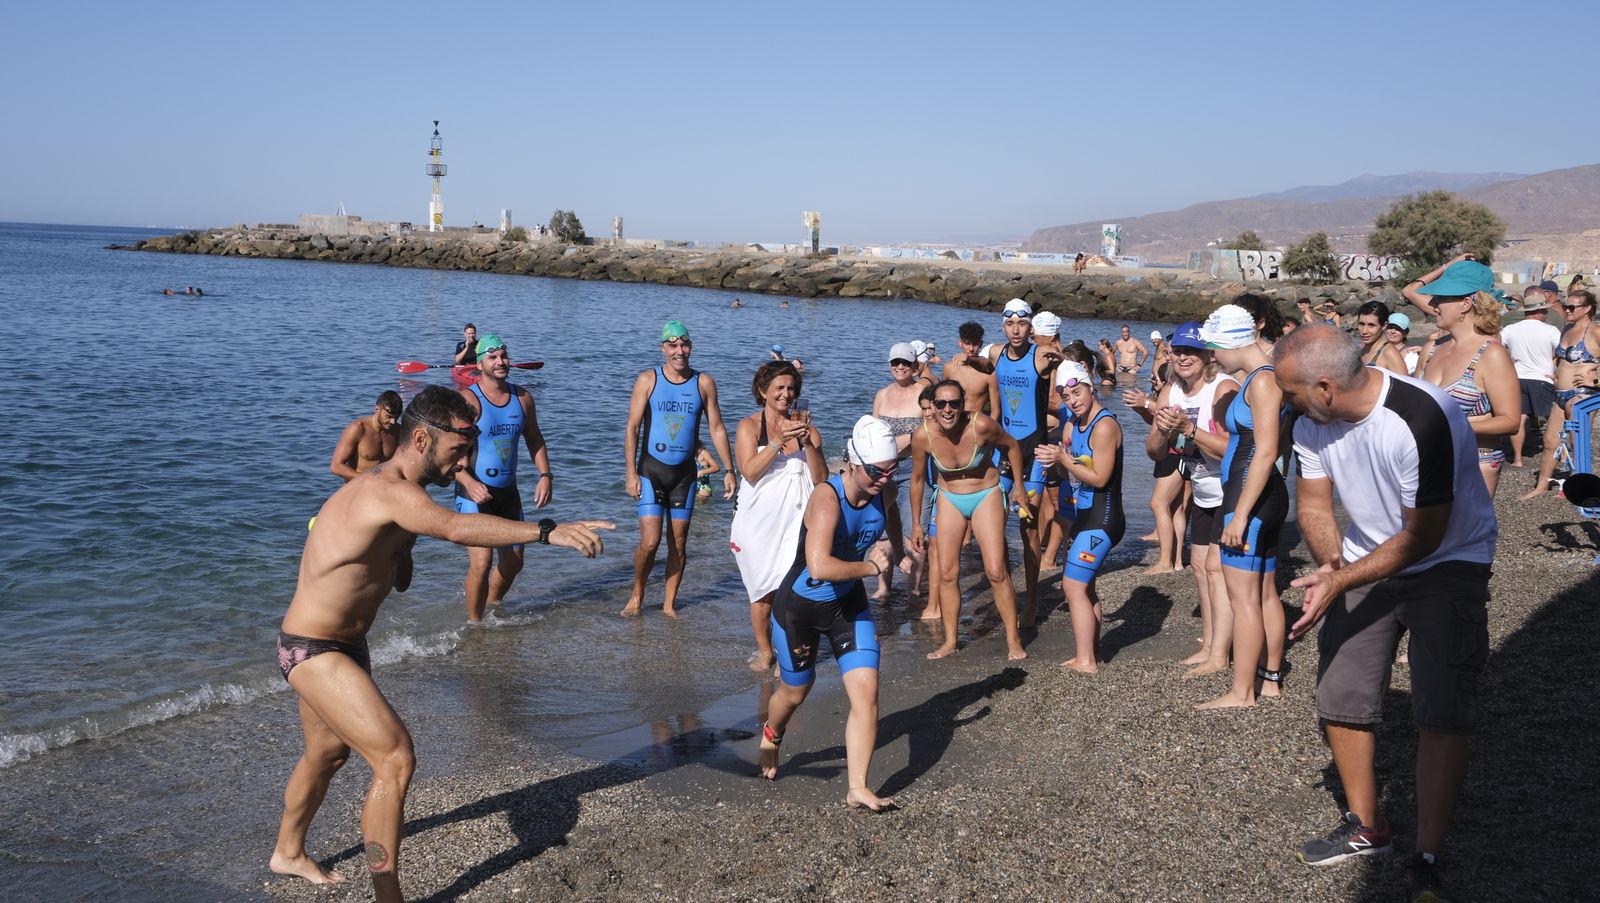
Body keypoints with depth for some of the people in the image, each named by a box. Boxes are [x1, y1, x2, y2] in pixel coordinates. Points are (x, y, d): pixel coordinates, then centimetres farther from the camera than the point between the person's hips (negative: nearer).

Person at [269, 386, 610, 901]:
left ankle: (288, 854, 52)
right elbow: (455, 529, -49)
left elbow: (398, 581, 11)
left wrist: (400, 556, -11)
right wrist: (548, 531, -56)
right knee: (395, 758, -17)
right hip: (312, 652, -11)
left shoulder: (383, 487, 5)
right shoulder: (389, 491, -28)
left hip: (345, 644, 11)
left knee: (329, 751, 28)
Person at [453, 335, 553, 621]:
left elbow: (534, 440, 16)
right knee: (482, 561, -17)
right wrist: (468, 482, -36)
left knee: (513, 563, 15)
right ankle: (475, 623, 0)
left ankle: (492, 608, 39)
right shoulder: (467, 400, -13)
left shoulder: (522, 398, 5)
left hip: (508, 491, 6)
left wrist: (545, 475, 3)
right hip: (474, 491, -6)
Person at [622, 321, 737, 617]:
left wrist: (729, 470, 0)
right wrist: (631, 473, -14)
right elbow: (632, 428, -7)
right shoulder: (648, 380, -5)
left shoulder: (704, 383, 2)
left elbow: (717, 428, 5)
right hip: (651, 470, -2)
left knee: (679, 543, 7)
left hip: (684, 472, 2)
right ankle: (636, 596, 14)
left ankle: (669, 604, 21)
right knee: (650, 542, -10)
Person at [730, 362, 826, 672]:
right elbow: (750, 471, -13)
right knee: (763, 591, 7)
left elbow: (821, 478, 0)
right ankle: (764, 651, 22)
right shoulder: (748, 426, 1)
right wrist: (779, 441, -23)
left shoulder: (805, 427, 7)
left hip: (795, 520, 1)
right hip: (758, 521, -1)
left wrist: (807, 442, -14)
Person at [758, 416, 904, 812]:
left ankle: (857, 789, -1)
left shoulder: (883, 496, -9)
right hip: (799, 608, -5)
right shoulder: (828, 498, -31)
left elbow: (894, 545, 17)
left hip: (849, 605, 5)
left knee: (866, 690, -10)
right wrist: (870, 567, -31)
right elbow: (819, 566, -44)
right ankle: (771, 738, 52)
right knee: (795, 692, 17)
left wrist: (891, 552, -3)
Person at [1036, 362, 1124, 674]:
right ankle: (1091, 653, 28)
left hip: (1102, 519, -10)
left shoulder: (1104, 426, -18)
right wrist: (1055, 461, -9)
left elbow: (1099, 478, -20)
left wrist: (1063, 459, -18)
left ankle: (1086, 661, -4)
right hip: (1084, 516, 10)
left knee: (1074, 586, -10)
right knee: (1083, 586, 17)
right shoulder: (1072, 423, 9)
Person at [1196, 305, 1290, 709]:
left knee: (1243, 596, -6)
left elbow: (1265, 453, -21)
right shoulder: (1258, 379, 16)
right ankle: (1270, 679, 24)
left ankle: (1242, 691, -2)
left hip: (1252, 496, -11)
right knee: (1264, 593, 15)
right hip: (1262, 498, 11)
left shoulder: (1263, 381, -15)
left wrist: (1240, 514, -22)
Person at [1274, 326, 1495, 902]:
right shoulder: (1313, 422, -12)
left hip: (1448, 564, -6)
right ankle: (1367, 828, 25)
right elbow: (1313, 504, -3)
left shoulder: (1422, 420, -32)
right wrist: (1329, 562, -23)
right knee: (1338, 697, 6)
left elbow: (1422, 538, -26)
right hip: (1365, 560, 6)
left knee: (1441, 712, -13)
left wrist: (1340, 582, -29)